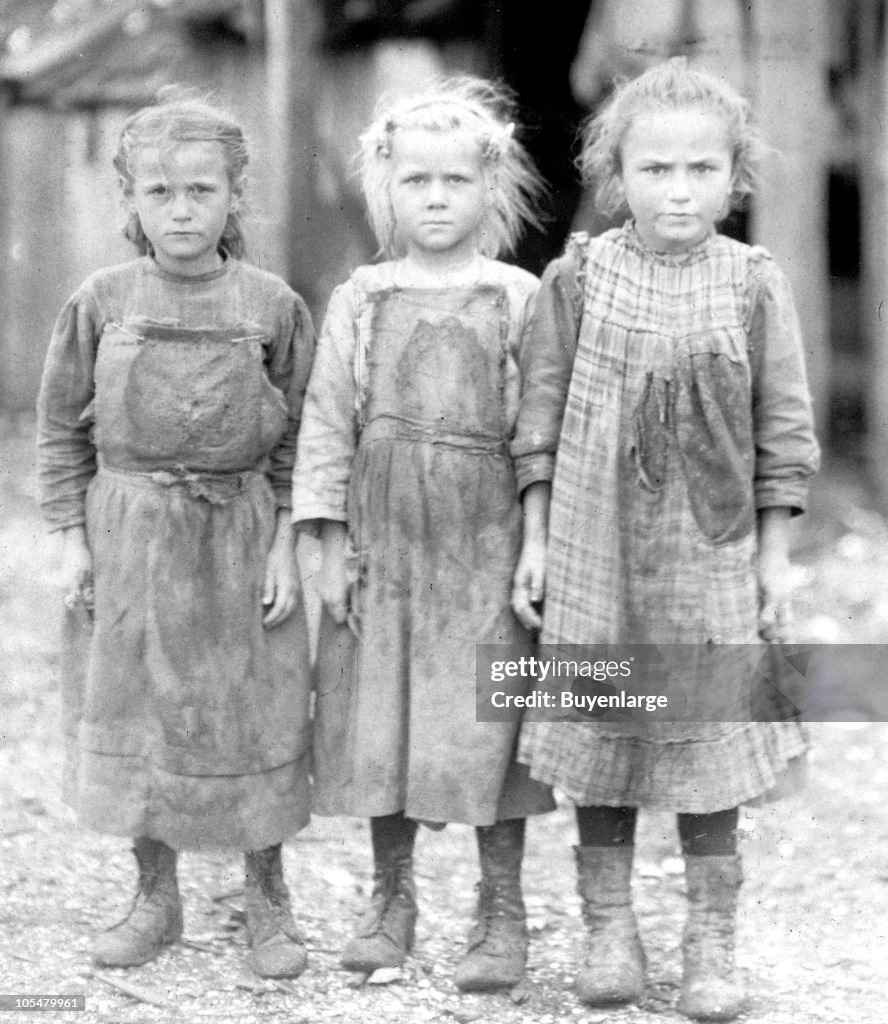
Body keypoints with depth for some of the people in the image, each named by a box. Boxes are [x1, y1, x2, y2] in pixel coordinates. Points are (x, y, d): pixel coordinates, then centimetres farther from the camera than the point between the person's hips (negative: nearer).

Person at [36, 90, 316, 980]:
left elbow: (296, 440, 1)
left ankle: (267, 903, 22)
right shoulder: (102, 302, -2)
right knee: (129, 719, 8)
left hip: (238, 538, -1)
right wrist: (72, 537, -1)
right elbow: (63, 428, 4)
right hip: (127, 538, 1)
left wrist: (285, 544, -4)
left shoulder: (271, 306, -4)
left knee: (252, 721, 6)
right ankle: (155, 897, 25)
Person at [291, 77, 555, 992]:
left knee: (483, 721, -1)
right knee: (377, 718, 6)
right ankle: (391, 898, 22)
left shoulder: (519, 301, 1)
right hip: (383, 534, 2)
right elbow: (327, 419, 4)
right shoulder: (359, 301, 5)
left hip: (485, 538, -2)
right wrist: (329, 540, -2)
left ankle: (502, 915, 10)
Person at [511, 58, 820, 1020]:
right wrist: (536, 536, -1)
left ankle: (711, 943, 15)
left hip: (712, 553, 0)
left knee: (709, 748, 4)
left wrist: (775, 552, 1)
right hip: (594, 552, 0)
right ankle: (608, 929, 21)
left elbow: (783, 428, 2)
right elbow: (542, 416, 2)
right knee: (597, 738, 7)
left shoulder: (755, 284, -2)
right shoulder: (578, 277, -3)